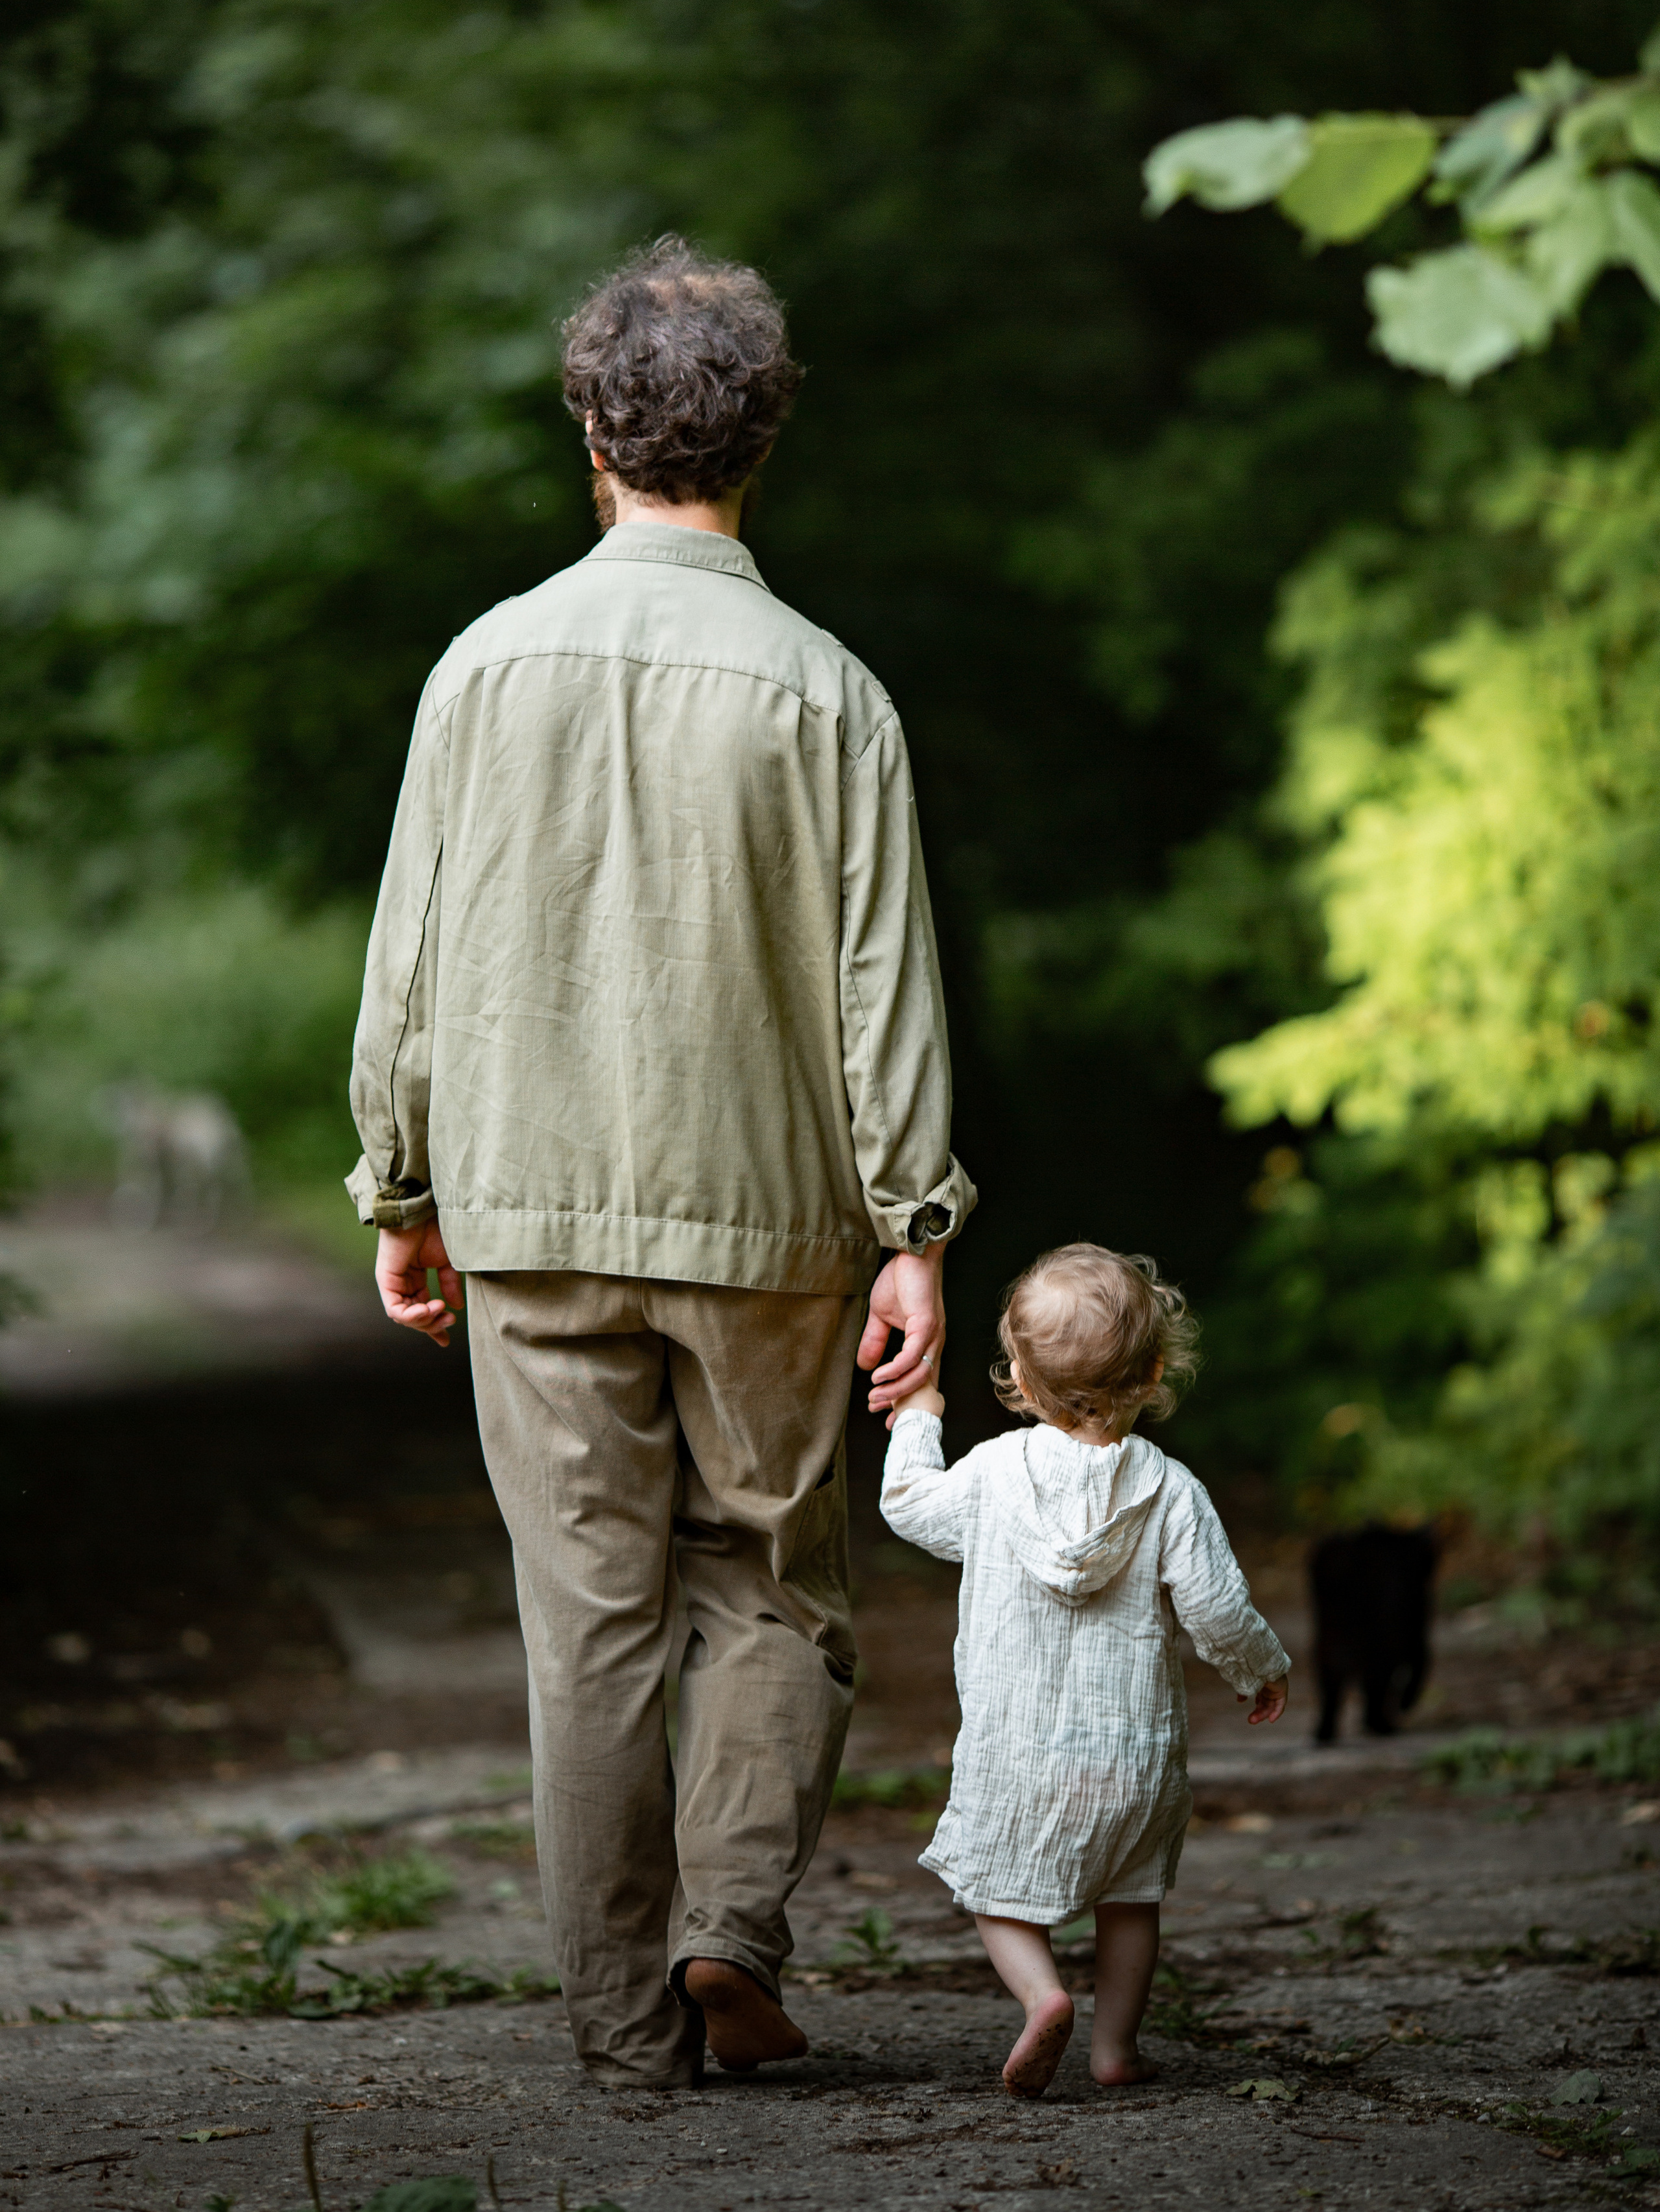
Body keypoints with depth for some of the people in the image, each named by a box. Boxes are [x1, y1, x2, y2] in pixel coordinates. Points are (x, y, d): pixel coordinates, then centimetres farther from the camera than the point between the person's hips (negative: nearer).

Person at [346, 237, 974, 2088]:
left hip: (533, 1208, 1)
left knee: (589, 1615, 6)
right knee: (769, 1591, 13)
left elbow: (413, 961, 2)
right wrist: (915, 1229, -2)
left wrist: (400, 1193, 11)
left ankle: (628, 2010, 8)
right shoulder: (821, 691, -6)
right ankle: (734, 1922, -5)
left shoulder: (489, 665, -2)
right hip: (763, 1213, -1)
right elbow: (882, 982, -6)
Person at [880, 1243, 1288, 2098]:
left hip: (1015, 1747, -1)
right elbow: (1217, 1609, -10)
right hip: (1135, 1745, 1)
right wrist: (1262, 1670, 10)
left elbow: (910, 1506, 11)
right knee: (1129, 1896, 20)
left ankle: (1041, 1994, -15)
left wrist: (916, 1424, 29)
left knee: (1000, 1893, 10)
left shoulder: (992, 1474, -7)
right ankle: (1117, 2041, 15)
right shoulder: (1169, 1491, -9)